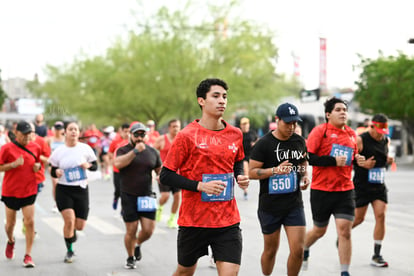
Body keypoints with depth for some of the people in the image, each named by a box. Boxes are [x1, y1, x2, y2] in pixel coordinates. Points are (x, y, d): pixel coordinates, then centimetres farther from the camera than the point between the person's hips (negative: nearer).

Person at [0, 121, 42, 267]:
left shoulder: (35, 148, 3)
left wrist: (38, 166, -3)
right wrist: (14, 164, -23)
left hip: (29, 191, 2)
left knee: (30, 222, -10)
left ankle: (28, 256, -3)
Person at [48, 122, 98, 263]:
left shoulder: (85, 148, -1)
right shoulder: (58, 151, -1)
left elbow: (95, 166, 7)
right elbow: (52, 172, 6)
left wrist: (88, 165, -15)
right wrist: (56, 172, -17)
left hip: (81, 189, 1)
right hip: (63, 190, -1)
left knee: (80, 225, 0)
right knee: (69, 220, -17)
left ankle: (71, 230, 40)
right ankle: (70, 251, 4)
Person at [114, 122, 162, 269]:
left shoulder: (152, 152, 8)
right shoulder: (123, 150, -2)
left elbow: (160, 170, 19)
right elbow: (118, 163, -23)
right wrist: (135, 151, -28)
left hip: (147, 196, 3)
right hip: (129, 197, -3)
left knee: (148, 230, -4)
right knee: (131, 231, 0)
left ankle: (138, 245, 30)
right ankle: (130, 258, 23)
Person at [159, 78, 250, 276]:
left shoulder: (235, 134, 5)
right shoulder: (187, 136, -9)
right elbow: (166, 176, -9)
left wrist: (240, 177, 2)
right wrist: (200, 186, -20)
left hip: (228, 221, 3)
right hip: (193, 220, -2)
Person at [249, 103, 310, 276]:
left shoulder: (299, 141, 5)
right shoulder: (264, 144, -10)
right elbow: (251, 172, -12)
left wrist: (305, 175, 3)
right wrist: (275, 170, -25)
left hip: (294, 204, 3)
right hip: (270, 206, -3)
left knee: (298, 250, -6)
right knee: (271, 250, 11)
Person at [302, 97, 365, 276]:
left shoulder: (351, 134, 11)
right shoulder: (320, 131, -8)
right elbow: (307, 157, -16)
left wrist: (358, 160, 4)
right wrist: (333, 161, -21)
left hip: (345, 190, 4)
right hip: (322, 190, -3)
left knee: (345, 231, -7)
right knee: (320, 230, 13)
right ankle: (304, 250, 44)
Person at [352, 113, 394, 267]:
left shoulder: (385, 141, 8)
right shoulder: (360, 140, -11)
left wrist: (388, 161, 2)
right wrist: (363, 164, -23)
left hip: (379, 186, 5)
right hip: (362, 186, -5)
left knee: (381, 216, -7)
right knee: (358, 218, 2)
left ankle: (376, 255, -2)